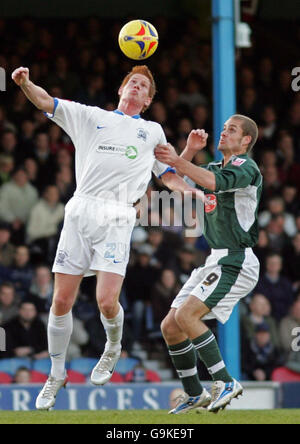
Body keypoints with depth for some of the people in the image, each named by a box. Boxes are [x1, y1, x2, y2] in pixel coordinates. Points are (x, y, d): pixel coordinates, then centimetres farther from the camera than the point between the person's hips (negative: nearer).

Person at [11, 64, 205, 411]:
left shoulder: (152, 132, 22)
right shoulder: (91, 116, 19)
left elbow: (169, 176, 25)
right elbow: (45, 102, 12)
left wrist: (197, 193, 6)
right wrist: (25, 83, -9)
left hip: (117, 219, -1)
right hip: (80, 212, 1)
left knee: (106, 300, -16)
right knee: (61, 301, -3)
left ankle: (113, 348, 17)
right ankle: (57, 375, 15)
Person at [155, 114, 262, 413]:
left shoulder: (246, 168, -10)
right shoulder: (216, 167, 18)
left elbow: (215, 182, -30)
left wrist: (178, 161, -36)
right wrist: (191, 150, 4)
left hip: (235, 262, -9)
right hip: (216, 261, 9)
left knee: (186, 315, -24)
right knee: (170, 327, 4)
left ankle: (225, 382, -19)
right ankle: (195, 395, 15)